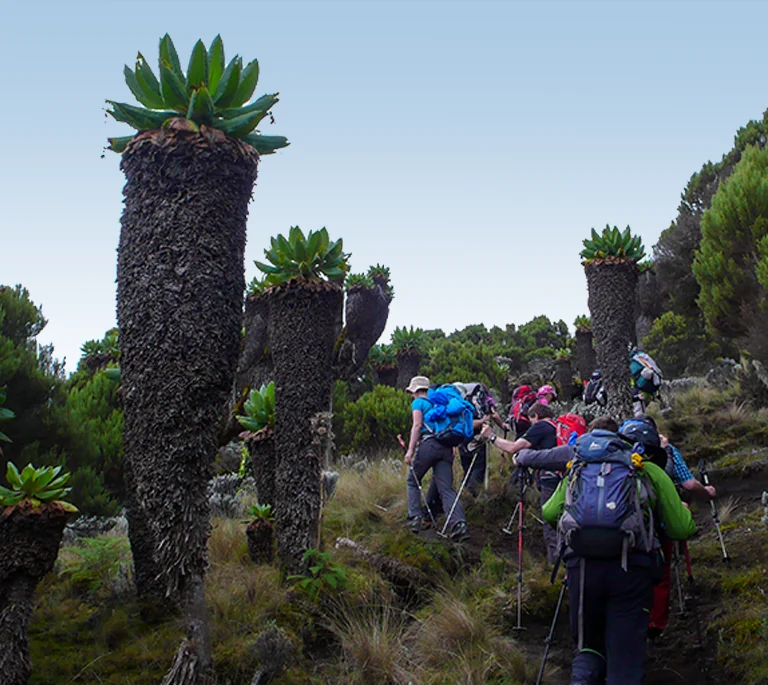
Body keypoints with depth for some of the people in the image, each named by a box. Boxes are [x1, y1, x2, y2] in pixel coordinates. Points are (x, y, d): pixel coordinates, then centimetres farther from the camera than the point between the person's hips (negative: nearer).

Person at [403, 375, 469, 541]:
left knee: (412, 481, 15)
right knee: (446, 488, -4)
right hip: (446, 447, 5)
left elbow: (417, 425, -5)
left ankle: (415, 518, 2)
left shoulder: (418, 402, 9)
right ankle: (459, 523, -23)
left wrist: (410, 450, -11)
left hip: (428, 444, -5)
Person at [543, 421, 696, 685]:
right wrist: (685, 510, 36)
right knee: (625, 662, 4)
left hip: (581, 565, 2)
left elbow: (548, 514, 26)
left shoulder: (578, 470, 23)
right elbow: (682, 529, 13)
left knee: (588, 646, 20)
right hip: (632, 567, -2)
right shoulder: (650, 472, 16)